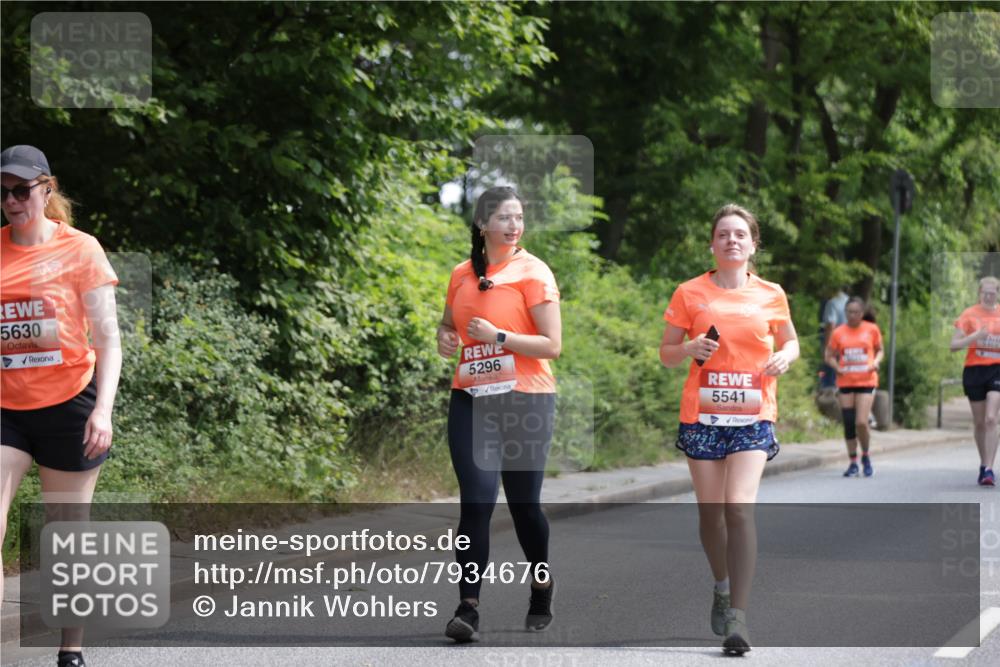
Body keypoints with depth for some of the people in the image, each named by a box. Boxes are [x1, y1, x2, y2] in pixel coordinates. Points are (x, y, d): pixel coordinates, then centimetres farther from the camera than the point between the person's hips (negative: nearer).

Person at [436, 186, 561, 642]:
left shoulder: (533, 272, -5)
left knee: (524, 504, 7)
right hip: (471, 400, 3)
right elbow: (449, 325, 26)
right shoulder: (462, 275, 8)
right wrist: (445, 338, 3)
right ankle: (468, 607, -12)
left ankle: (542, 589, 31)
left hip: (525, 401, -3)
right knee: (476, 502, -10)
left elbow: (552, 346, -10)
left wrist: (498, 336, -19)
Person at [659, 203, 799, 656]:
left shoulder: (770, 295, 5)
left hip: (752, 416, -1)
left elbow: (790, 342, 19)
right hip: (702, 415, 1)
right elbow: (666, 353, 9)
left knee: (740, 508, -16)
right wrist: (690, 349, -13)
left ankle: (737, 617, -18)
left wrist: (784, 356, -4)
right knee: (710, 511, 7)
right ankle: (722, 586, 36)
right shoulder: (690, 294, 3)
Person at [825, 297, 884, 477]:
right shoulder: (838, 332, 3)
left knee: (861, 422, -12)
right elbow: (829, 355, 11)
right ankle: (853, 462, 15)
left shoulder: (872, 329, 2)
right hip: (845, 382, 2)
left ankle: (866, 456, 13)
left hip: (866, 381, -2)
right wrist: (837, 367, -9)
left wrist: (876, 362, -7)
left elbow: (880, 350, 14)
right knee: (849, 424, 3)